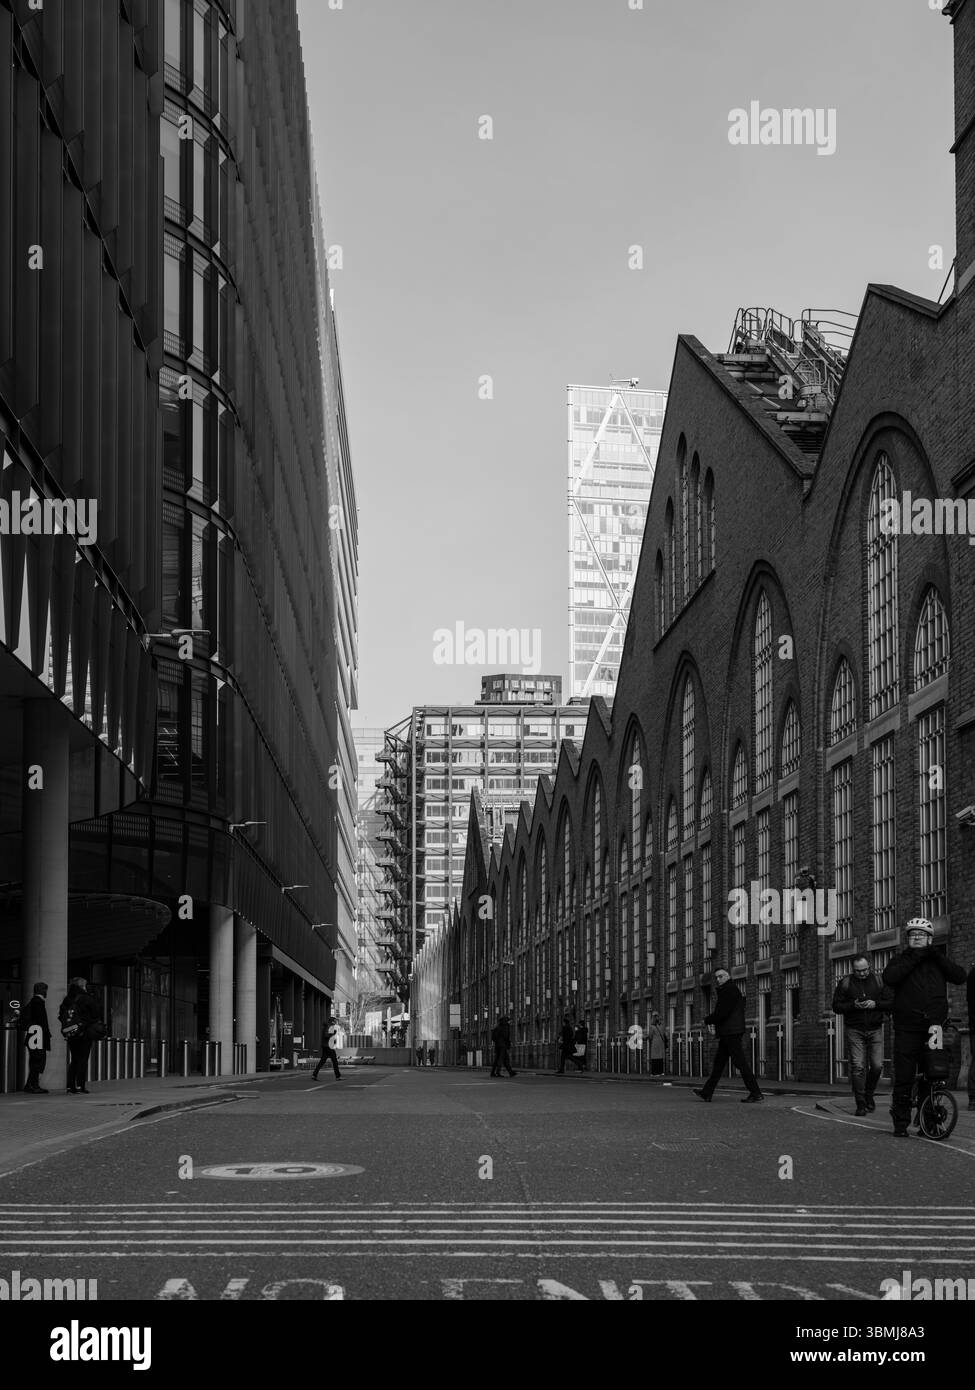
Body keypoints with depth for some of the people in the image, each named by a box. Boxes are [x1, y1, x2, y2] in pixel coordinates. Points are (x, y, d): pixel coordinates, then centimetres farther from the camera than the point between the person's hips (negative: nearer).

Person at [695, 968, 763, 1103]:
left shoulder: (730, 990, -11)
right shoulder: (724, 991, 22)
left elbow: (722, 1012, -18)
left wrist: (708, 1020, -5)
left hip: (732, 1032, -11)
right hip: (726, 1034, 11)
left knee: (740, 1062, -10)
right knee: (719, 1062, 10)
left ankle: (756, 1093, -8)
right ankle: (707, 1093, 11)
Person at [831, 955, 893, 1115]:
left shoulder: (879, 982, 5)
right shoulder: (845, 983, 2)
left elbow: (891, 1002, 3)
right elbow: (836, 1006, 1)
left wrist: (876, 1004, -14)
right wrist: (853, 1005, -15)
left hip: (875, 1030, 1)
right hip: (854, 1031, -1)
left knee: (877, 1066, -3)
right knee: (858, 1067, -7)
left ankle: (869, 1095, 23)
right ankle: (861, 1104, -4)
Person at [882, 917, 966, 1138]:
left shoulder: (937, 961, 16)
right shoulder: (902, 960, 10)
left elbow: (960, 977, 0)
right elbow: (889, 977, -11)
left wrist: (937, 956, -7)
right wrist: (914, 958, -12)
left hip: (934, 1028, 2)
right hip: (907, 1029, -2)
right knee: (903, 1078, -3)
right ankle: (900, 1124, 5)